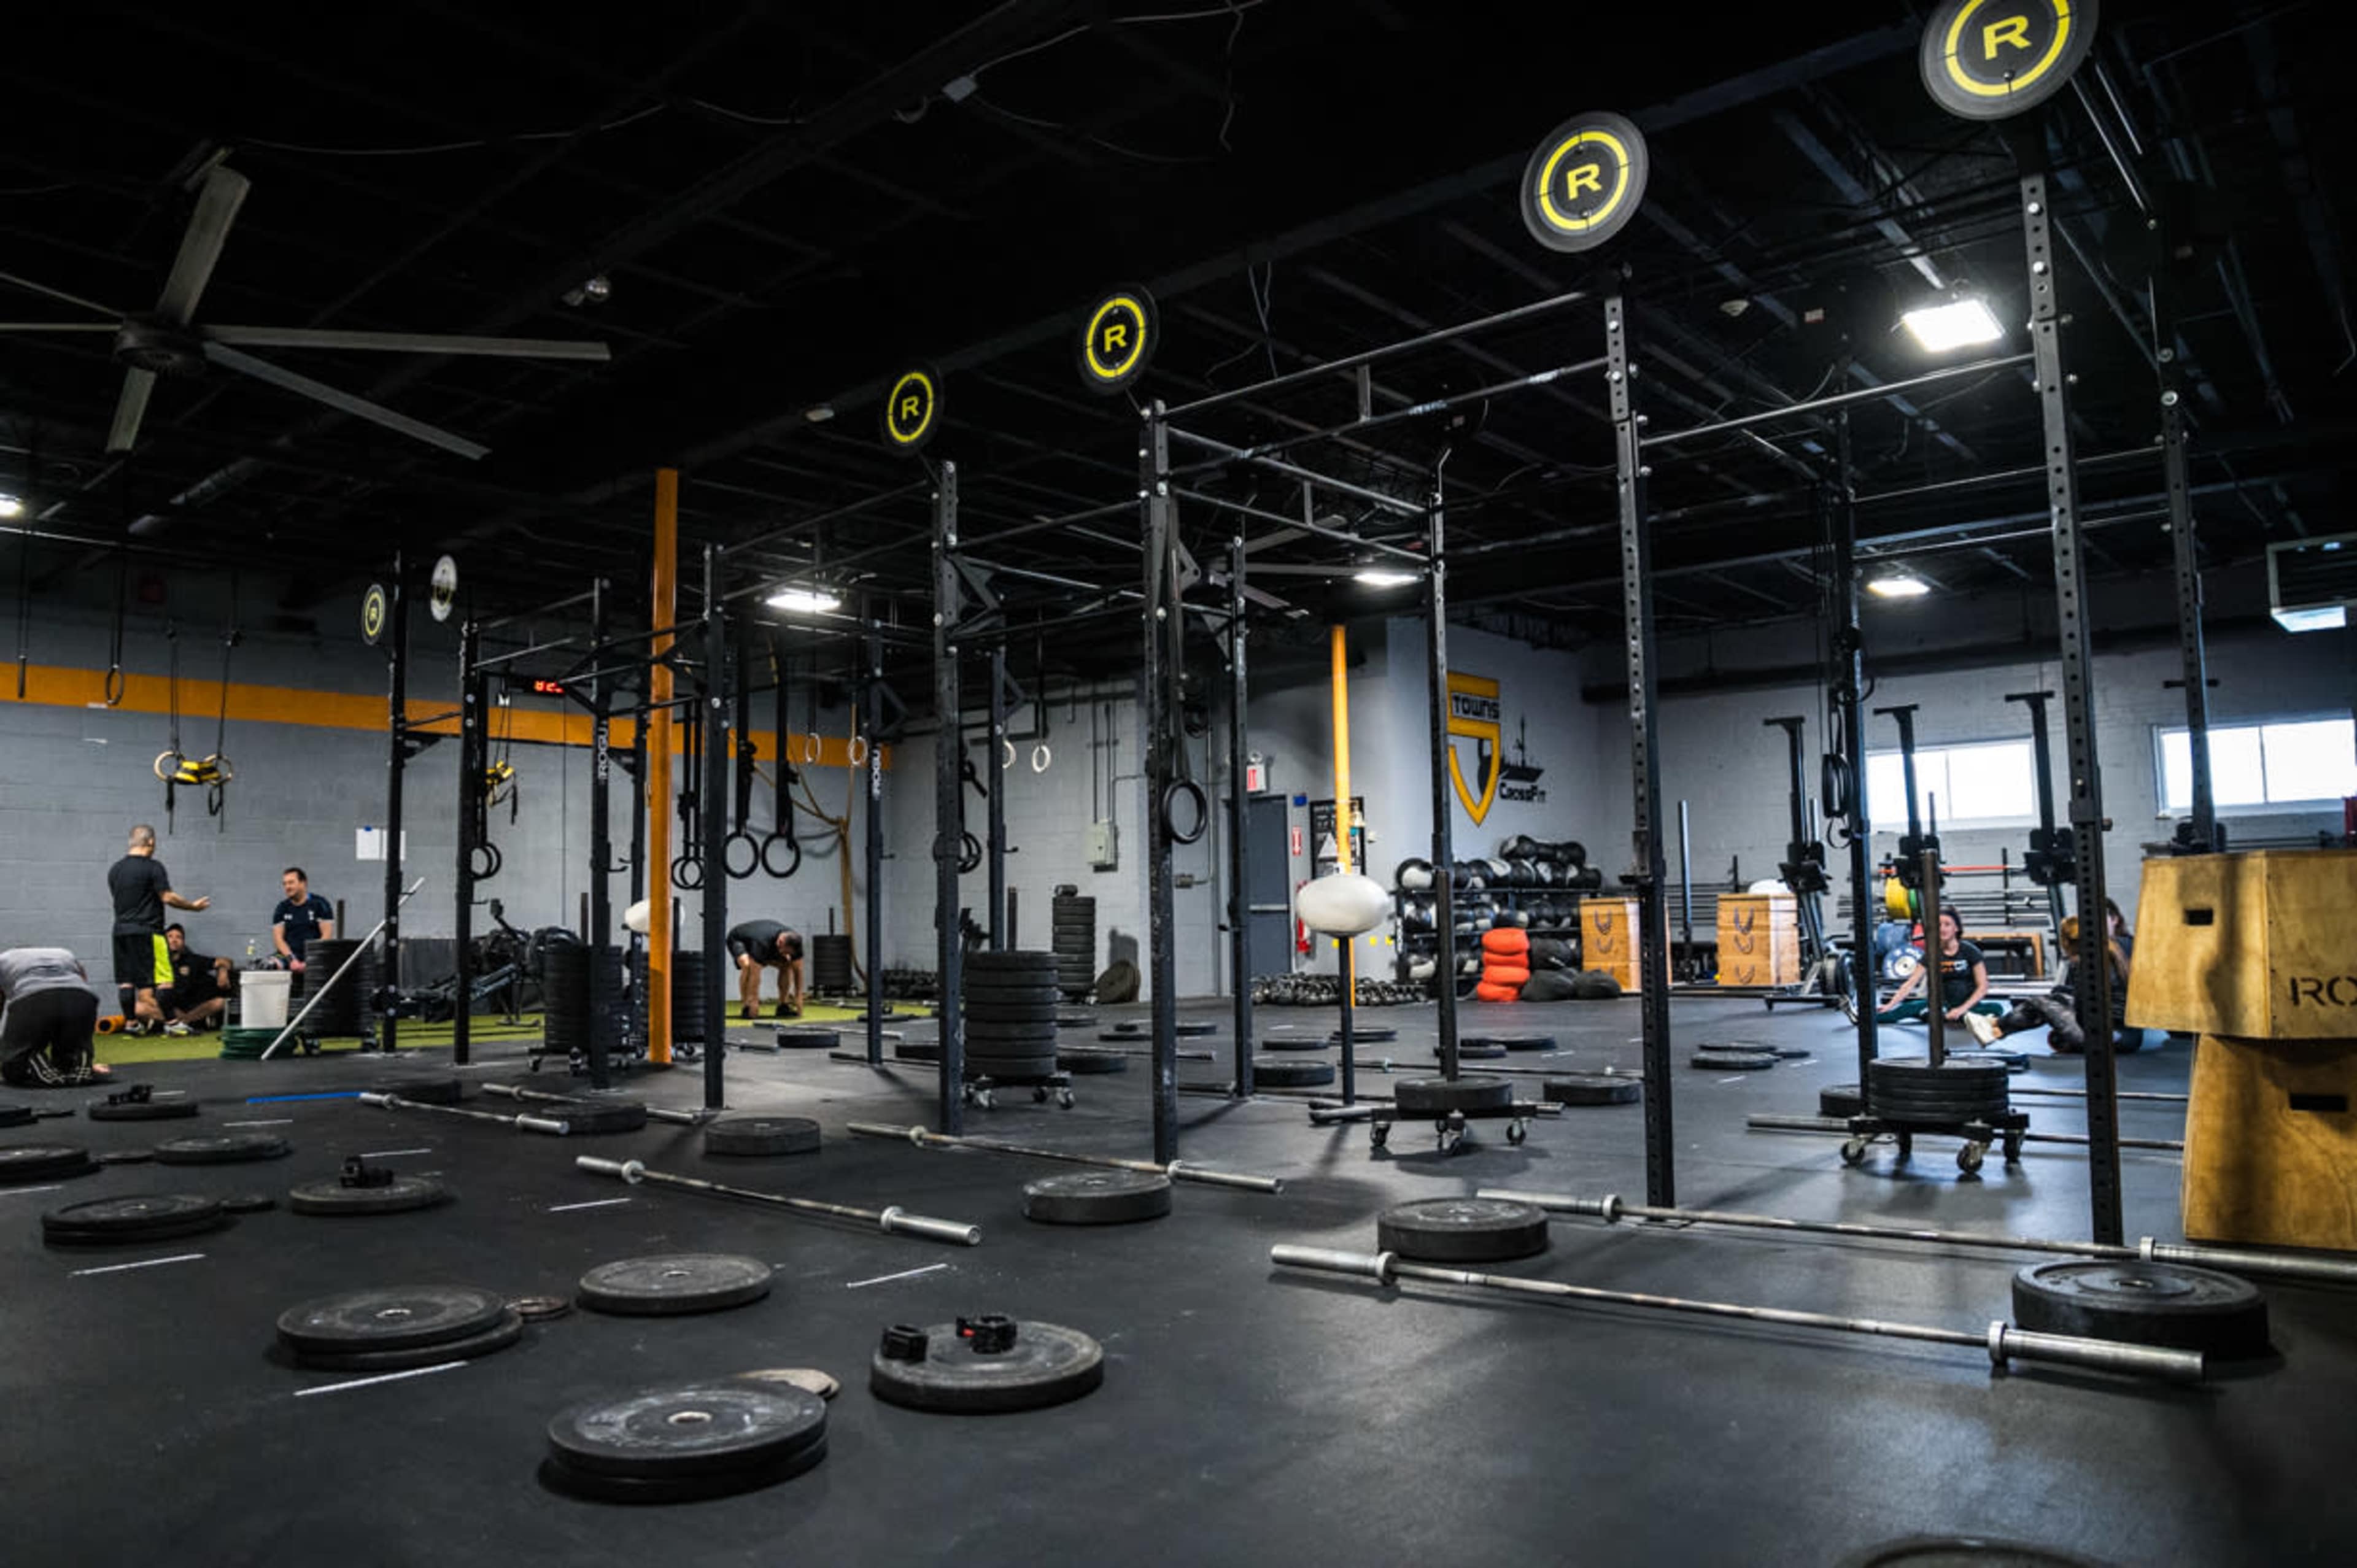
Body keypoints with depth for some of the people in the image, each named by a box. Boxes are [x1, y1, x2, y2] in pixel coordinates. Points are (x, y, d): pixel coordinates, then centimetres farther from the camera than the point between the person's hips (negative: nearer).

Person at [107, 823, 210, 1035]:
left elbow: (119, 898, 19)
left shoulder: (115, 869, 12)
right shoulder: (153, 867, -10)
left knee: (126, 980, 7)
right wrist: (193, 906, -1)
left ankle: (130, 1022, 9)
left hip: (121, 929, 7)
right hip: (146, 930, -7)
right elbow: (167, 897, -13)